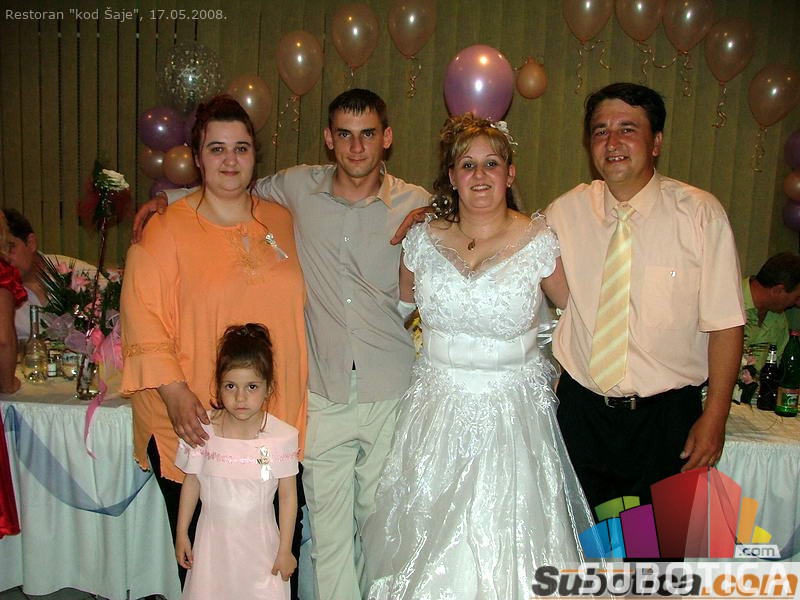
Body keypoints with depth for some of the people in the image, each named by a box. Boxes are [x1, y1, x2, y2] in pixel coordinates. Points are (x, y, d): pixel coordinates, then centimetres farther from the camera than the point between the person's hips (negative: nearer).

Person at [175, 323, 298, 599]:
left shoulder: (282, 436, -16)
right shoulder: (202, 429, -10)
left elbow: (288, 496, -7)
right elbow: (191, 483, 3)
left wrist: (285, 549, -3)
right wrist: (181, 534, 8)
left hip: (259, 540, -1)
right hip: (213, 537, 2)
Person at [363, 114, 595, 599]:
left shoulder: (539, 241, -6)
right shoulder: (423, 240, 1)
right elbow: (404, 308, 18)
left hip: (513, 415, -2)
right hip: (436, 415, 2)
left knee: (507, 541, 4)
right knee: (430, 545, 11)